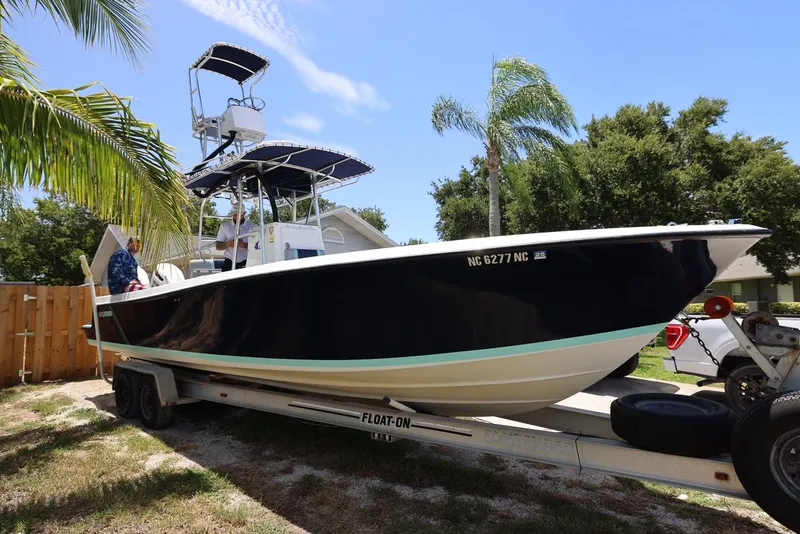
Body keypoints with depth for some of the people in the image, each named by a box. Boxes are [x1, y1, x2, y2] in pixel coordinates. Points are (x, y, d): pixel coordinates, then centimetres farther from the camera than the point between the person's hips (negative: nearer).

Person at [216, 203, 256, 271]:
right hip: (230, 261, 2)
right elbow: (218, 246, 10)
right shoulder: (224, 226, 11)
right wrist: (227, 244, -13)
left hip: (246, 262, -2)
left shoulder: (252, 227, 4)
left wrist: (245, 245, -22)